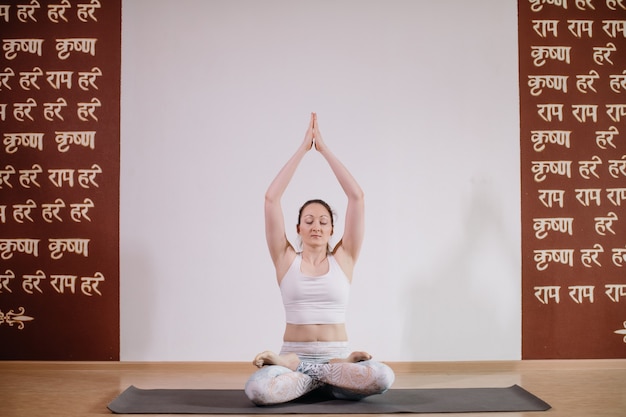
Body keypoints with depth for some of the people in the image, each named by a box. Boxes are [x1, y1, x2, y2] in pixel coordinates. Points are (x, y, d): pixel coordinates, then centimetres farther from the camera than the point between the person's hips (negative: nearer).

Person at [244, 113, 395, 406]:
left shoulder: (343, 258, 5)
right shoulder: (286, 259, 4)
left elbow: (357, 197, -1)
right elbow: (271, 198, -4)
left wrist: (324, 149, 0)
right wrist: (303, 148, -3)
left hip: (335, 357, 1)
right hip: (292, 358, -1)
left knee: (383, 377, -31)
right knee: (257, 389, -34)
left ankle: (300, 372, -8)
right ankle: (324, 380, -6)